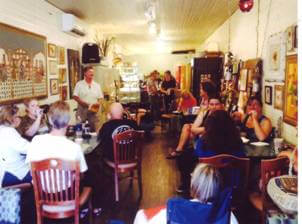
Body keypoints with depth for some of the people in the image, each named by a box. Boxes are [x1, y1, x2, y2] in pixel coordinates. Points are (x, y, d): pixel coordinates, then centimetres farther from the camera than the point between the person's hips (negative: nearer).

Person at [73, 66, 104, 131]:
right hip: (82, 109, -2)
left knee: (94, 129, 5)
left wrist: (97, 104, -11)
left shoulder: (97, 85, 10)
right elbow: (75, 97, -5)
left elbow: (100, 98, 10)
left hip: (93, 110, 3)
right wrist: (85, 104, -15)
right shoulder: (79, 84, 1)